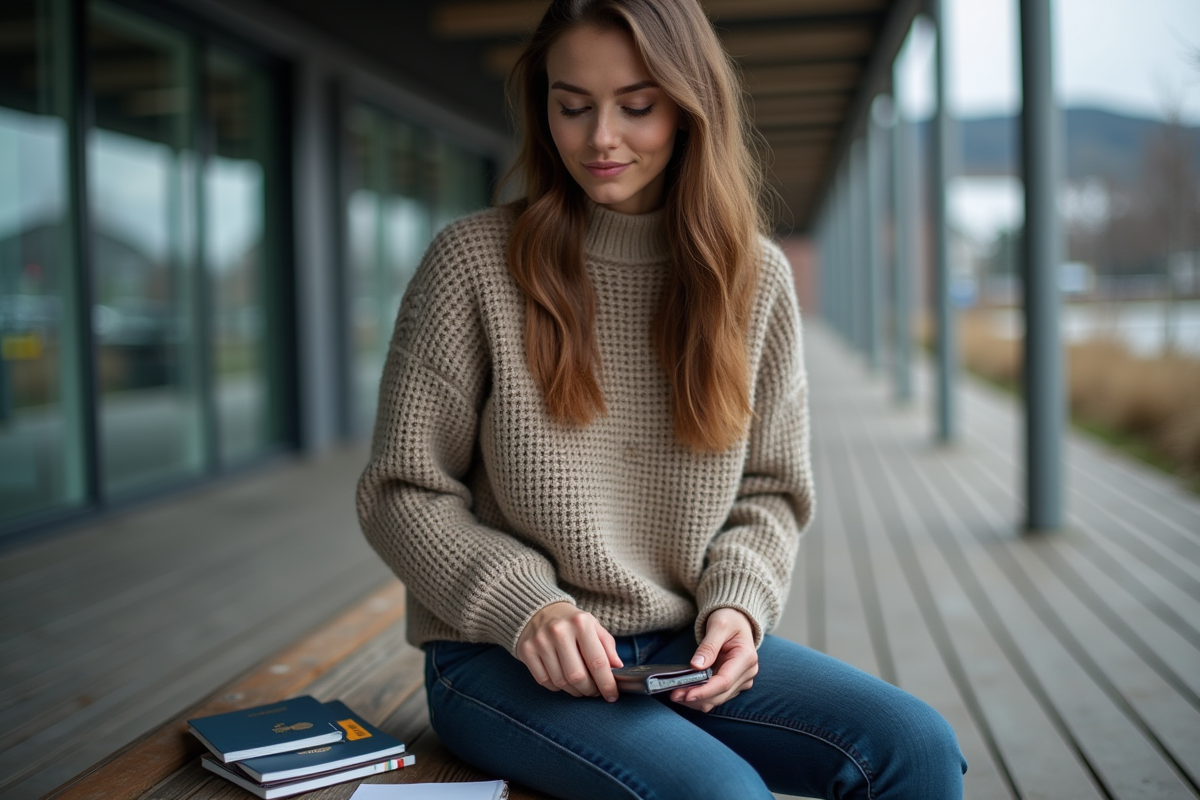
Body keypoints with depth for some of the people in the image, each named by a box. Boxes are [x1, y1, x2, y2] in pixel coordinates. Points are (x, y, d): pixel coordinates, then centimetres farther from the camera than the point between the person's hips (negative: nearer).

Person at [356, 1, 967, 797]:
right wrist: (525, 608, -18)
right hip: (503, 662, -3)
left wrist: (737, 604, -9)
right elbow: (403, 493, -4)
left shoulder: (755, 277, 3)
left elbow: (771, 491, 10)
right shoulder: (476, 260, -6)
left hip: (686, 647, 4)